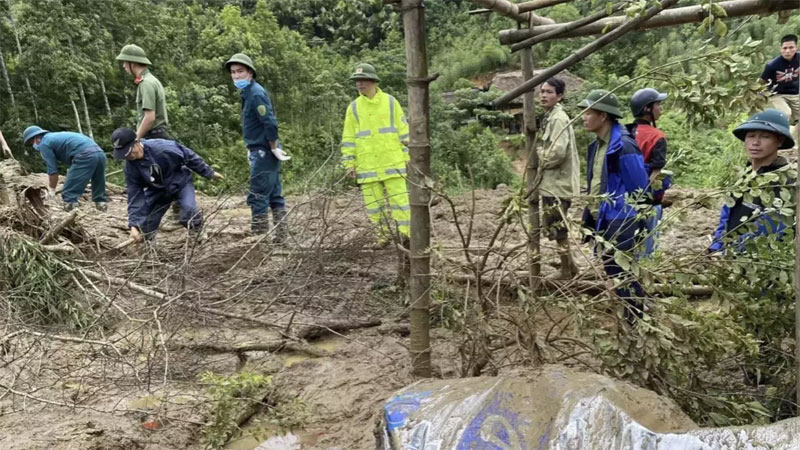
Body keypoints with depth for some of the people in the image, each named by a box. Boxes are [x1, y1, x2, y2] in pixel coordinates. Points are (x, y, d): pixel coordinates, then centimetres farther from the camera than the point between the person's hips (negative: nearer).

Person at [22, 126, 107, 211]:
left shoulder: (44, 144, 9)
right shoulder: (57, 137, 35)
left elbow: (53, 170, 6)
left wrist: (51, 190, 17)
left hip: (85, 156, -9)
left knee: (69, 193, -3)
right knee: (99, 191, 16)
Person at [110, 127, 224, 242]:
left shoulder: (162, 147, -32)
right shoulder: (130, 166, -18)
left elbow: (190, 157, -19)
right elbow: (134, 194, -13)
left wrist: (209, 173, -9)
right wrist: (134, 224, -21)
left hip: (181, 183, -4)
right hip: (157, 190, 4)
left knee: (189, 212, -29)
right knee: (145, 227, -4)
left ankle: (199, 236, 0)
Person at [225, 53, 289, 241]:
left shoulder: (256, 94, -15)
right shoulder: (248, 92, 14)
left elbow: (270, 123, -22)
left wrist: (274, 148, -15)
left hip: (264, 152, -10)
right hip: (261, 152, 10)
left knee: (257, 197, -5)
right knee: (274, 195, 12)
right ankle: (280, 234, 18)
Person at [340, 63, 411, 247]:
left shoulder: (390, 102, 4)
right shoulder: (354, 107, 6)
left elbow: (403, 131, 5)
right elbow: (348, 138, 8)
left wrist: (407, 156, 1)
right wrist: (349, 163, 2)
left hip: (393, 162, -1)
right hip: (367, 165, 2)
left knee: (399, 198, -4)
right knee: (373, 203, 4)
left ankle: (405, 234, 4)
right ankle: (385, 234, 16)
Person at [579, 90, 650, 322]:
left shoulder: (623, 146, -19)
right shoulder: (597, 145, 8)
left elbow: (639, 190, -17)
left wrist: (632, 225, -12)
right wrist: (589, 218, 17)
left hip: (618, 224, -9)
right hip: (601, 222, 9)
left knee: (624, 276, 1)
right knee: (612, 273, 19)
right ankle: (623, 317, 34)